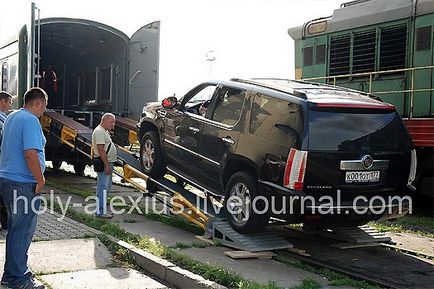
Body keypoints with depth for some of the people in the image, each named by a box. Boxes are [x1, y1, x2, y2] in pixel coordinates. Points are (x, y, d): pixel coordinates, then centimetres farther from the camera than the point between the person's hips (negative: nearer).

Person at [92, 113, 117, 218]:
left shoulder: (105, 131, 19)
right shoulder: (99, 131, -15)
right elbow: (101, 150, -22)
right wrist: (107, 165, -24)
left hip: (108, 163, 11)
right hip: (104, 163, -11)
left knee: (106, 188, 14)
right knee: (103, 188, -9)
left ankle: (102, 210, 21)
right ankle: (100, 212, -7)